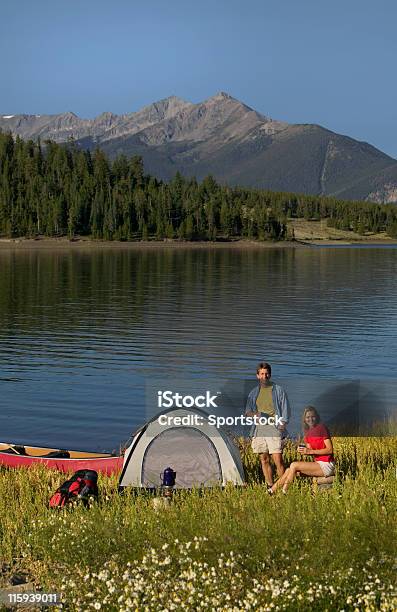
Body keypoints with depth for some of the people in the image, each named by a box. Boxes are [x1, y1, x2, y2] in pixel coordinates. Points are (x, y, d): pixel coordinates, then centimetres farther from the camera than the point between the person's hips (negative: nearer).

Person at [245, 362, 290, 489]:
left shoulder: (278, 390, 5)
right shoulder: (253, 392, 15)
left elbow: (285, 408, 5)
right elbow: (247, 411, 17)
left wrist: (283, 424, -9)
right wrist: (255, 414, -6)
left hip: (273, 428, -4)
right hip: (259, 429, 4)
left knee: (278, 460, -12)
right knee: (264, 460, 6)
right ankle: (270, 486, 13)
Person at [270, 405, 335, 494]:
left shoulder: (321, 428, -10)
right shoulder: (308, 432, 13)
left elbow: (330, 450, -14)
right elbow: (310, 451, 12)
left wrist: (310, 451, -18)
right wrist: (302, 450, -11)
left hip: (326, 466, -8)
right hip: (318, 463, 8)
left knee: (294, 465, -17)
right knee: (289, 470, -3)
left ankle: (284, 492, -10)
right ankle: (271, 491, -4)